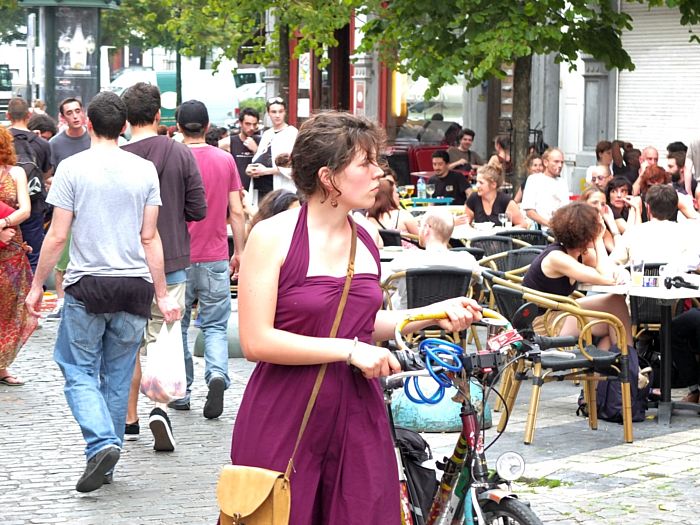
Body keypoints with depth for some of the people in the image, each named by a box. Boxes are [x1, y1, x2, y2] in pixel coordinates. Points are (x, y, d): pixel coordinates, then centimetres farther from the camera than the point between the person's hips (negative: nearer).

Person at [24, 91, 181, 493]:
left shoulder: (72, 168, -5)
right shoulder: (145, 170, 2)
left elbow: (58, 237, -5)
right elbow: (150, 237, 3)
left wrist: (37, 285, 6)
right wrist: (162, 294, 9)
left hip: (88, 284, -3)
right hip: (134, 286, 3)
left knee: (79, 370, 6)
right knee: (118, 375, 12)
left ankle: (102, 443, -16)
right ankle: (108, 459, 17)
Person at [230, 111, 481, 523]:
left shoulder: (367, 242, 8)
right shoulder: (273, 237, -10)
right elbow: (257, 341, -15)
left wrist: (433, 315, 7)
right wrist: (349, 350, -16)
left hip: (357, 419, 5)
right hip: (284, 422, -5)